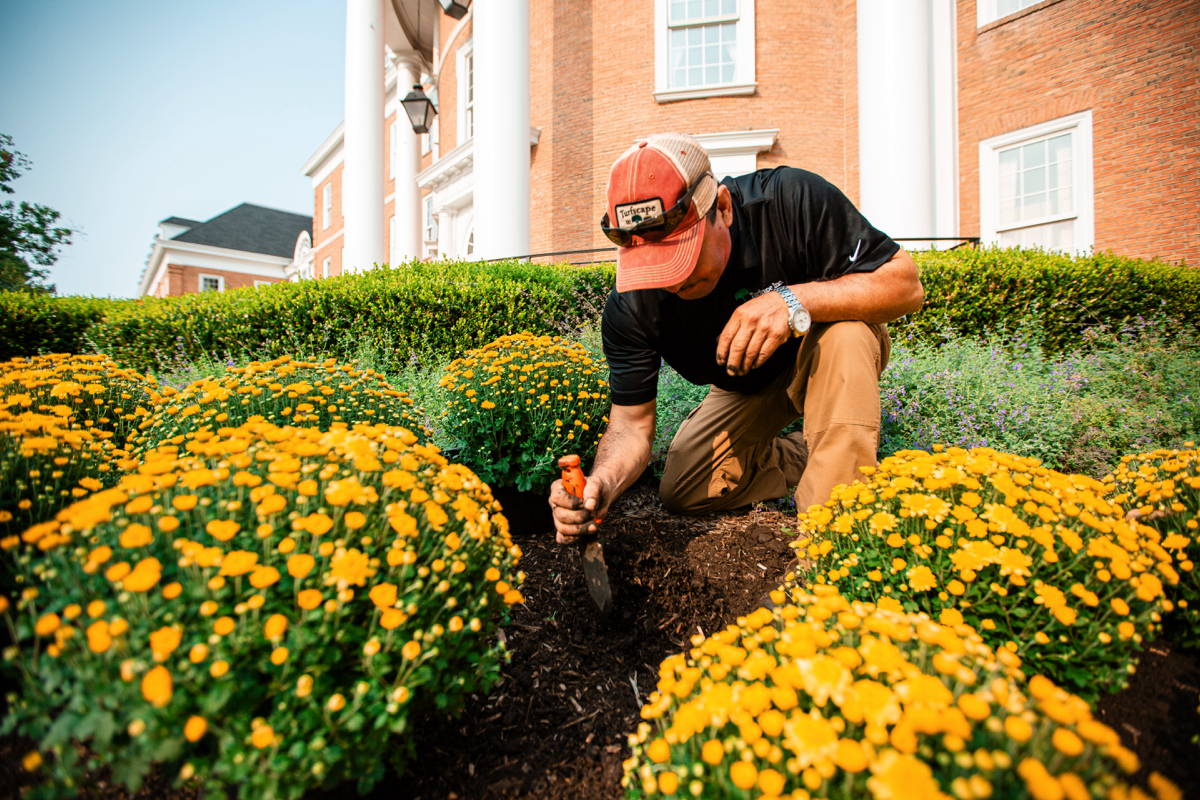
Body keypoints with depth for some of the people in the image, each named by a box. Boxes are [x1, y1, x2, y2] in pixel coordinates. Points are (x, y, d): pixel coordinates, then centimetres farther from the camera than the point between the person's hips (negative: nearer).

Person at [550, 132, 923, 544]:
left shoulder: (791, 201, -33)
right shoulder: (630, 309, -25)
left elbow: (906, 284, -29)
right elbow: (631, 423, -23)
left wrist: (795, 300, -46)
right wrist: (601, 483, -45)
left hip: (828, 360, -2)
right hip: (745, 388, 3)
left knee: (843, 332, -37)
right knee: (681, 494, -7)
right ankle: (809, 454, 11)